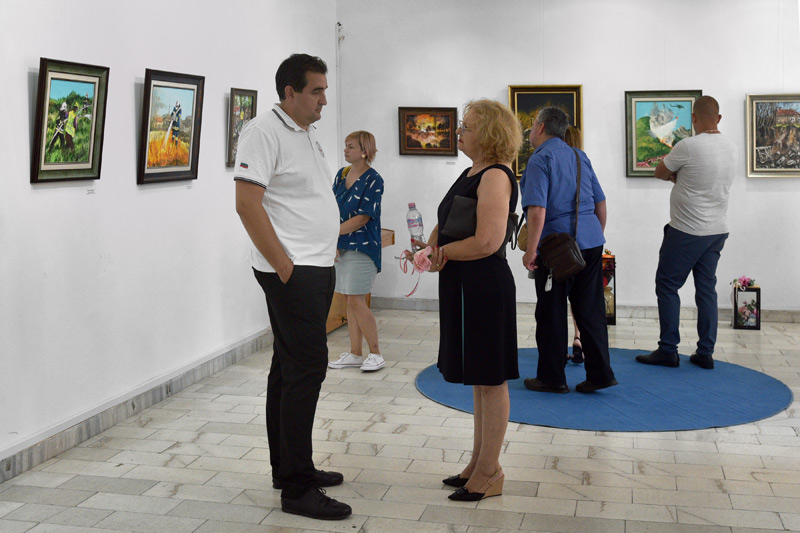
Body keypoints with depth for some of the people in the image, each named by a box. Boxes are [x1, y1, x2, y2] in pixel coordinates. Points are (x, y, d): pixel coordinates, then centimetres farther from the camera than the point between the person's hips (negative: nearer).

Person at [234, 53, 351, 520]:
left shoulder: (308, 135, 18)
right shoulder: (264, 132, -11)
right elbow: (248, 205, -18)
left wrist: (327, 254, 15)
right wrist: (285, 267, -19)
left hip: (318, 268, 10)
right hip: (291, 271, -10)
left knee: (291, 366, 14)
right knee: (307, 366, -11)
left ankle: (288, 468, 25)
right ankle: (297, 489, -4)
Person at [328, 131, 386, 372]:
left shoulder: (373, 180, -10)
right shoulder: (341, 174, 11)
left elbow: (362, 218, -15)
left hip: (361, 246, -7)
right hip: (341, 246, 7)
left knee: (356, 301, -8)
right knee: (352, 302, 10)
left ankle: (376, 354, 4)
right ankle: (355, 354, 17)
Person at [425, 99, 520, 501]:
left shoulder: (496, 177, -16)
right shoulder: (470, 174, 15)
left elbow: (487, 242, -25)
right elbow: (444, 225, 22)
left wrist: (444, 250, -9)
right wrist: (434, 246, -1)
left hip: (486, 287, -10)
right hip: (463, 287, 10)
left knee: (490, 380, 0)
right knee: (477, 379, 17)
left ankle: (489, 473, 12)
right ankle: (479, 463, 28)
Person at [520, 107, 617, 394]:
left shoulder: (540, 159, -9)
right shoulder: (580, 156, 14)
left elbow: (537, 209, -19)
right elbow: (600, 202, 17)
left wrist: (531, 250, -17)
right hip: (591, 241, 7)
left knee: (551, 314, 4)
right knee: (591, 310, 11)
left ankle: (551, 378, 13)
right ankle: (600, 374, 13)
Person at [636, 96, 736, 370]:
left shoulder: (688, 146, -15)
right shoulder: (730, 147, 7)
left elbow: (660, 172, -1)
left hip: (686, 231, -7)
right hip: (717, 231, 7)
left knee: (667, 286, 2)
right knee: (707, 289, 10)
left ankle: (668, 350, 3)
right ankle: (705, 353, 12)